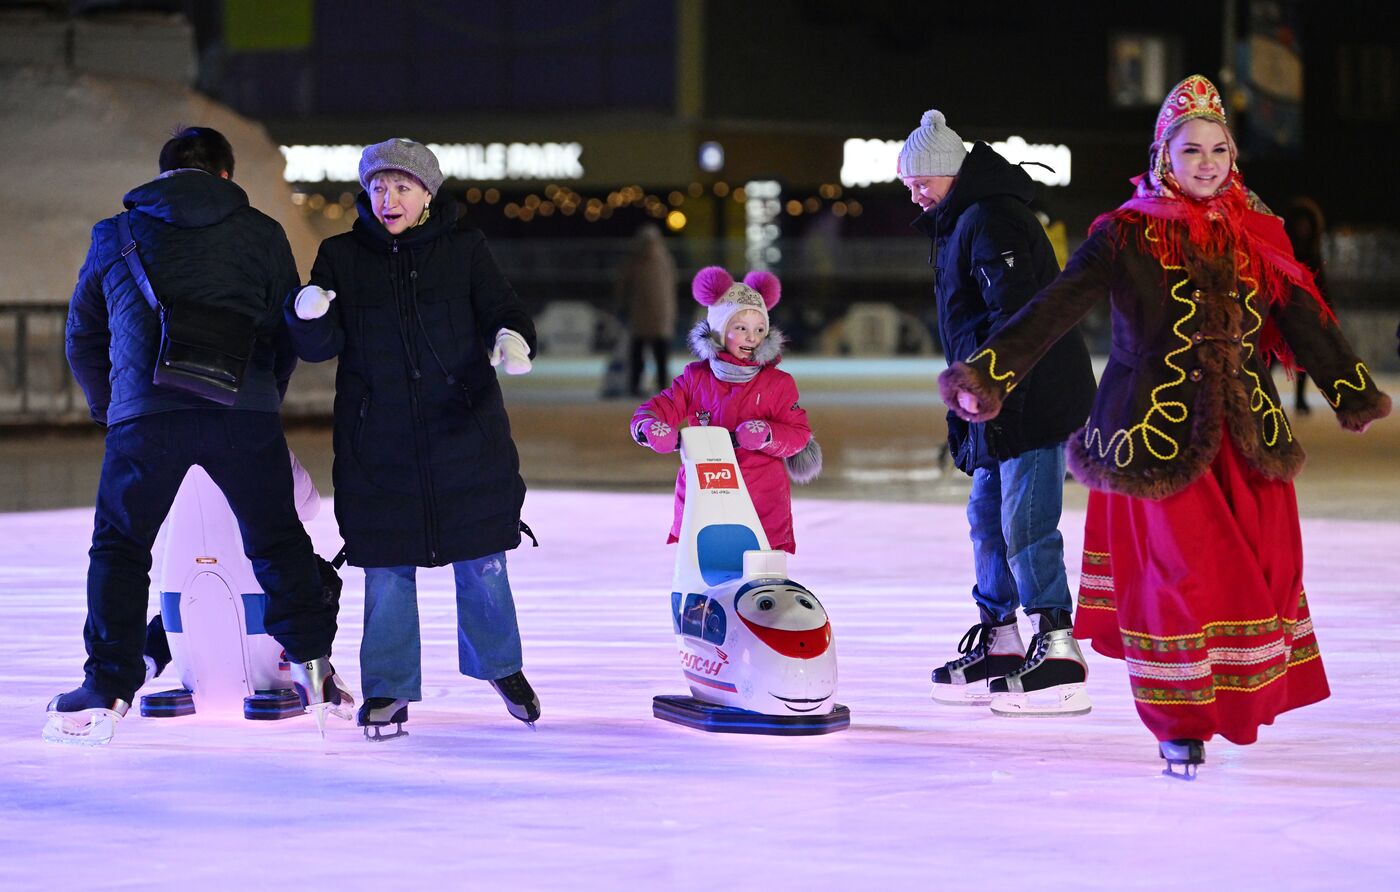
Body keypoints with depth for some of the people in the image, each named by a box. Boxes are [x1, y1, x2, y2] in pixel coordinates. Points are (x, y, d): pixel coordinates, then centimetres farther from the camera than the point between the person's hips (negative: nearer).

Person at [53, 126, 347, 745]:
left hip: (143, 414, -1)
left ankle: (107, 691, 2)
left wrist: (109, 407, 38)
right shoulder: (262, 234, 15)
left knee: (119, 548, 9)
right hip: (246, 413, 1)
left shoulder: (113, 236, 16)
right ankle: (312, 666, 9)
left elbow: (83, 340, 24)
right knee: (279, 542, 15)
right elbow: (287, 334, 19)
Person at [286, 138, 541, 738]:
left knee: (480, 561, 6)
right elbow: (320, 346, -2)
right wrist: (309, 315, -25)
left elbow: (501, 310, -2)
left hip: (463, 432, 0)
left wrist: (511, 339, -26)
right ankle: (388, 688, 14)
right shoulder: (342, 257, 4)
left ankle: (500, 664, 29)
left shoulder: (464, 250, 3)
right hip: (377, 442, 0)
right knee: (387, 567, 1)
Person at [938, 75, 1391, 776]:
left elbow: (1301, 318, 17)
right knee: (1176, 570, -5)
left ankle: (1233, 699, 19)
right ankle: (1179, 723, 7)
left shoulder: (1254, 234, 9)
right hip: (1160, 428, -4)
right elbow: (1055, 308, -12)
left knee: (1263, 564, 1)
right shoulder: (1127, 236, -4)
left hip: (1244, 428, 5)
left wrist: (1354, 392, 22)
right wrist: (988, 373, -23)